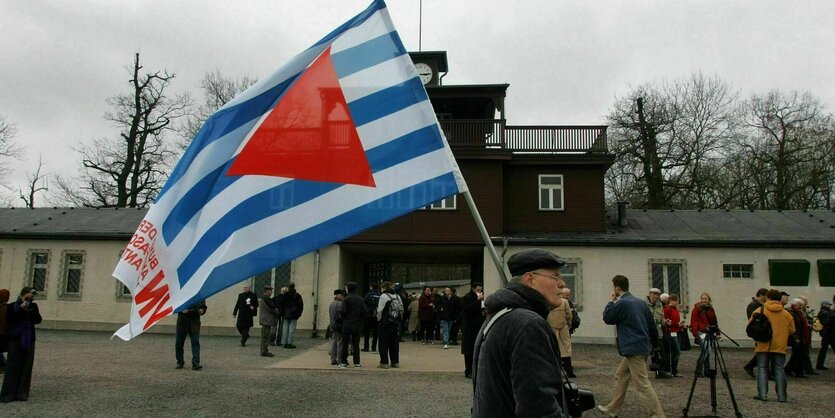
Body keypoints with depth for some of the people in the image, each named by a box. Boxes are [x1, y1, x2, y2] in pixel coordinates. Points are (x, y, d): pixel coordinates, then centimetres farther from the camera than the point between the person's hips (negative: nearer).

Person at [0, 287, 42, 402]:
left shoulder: (33, 306, 6)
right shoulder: (11, 306, -1)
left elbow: (38, 320, -3)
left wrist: (31, 310, -15)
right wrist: (21, 309, -17)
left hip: (29, 340, 3)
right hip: (15, 339, -3)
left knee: (26, 366, 2)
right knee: (13, 366, -5)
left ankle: (22, 393, 6)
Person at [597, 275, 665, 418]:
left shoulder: (621, 303, -15)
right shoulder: (640, 302, 9)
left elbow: (607, 318, -2)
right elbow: (652, 323, 12)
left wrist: (611, 301, 6)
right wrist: (654, 343, 21)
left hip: (633, 349, -10)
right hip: (642, 346, 10)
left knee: (643, 385, -6)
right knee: (620, 377, 18)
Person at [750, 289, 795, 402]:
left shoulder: (760, 310, -4)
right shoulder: (786, 314, 4)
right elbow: (792, 330, 6)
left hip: (763, 345, -2)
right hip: (780, 346, 2)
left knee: (762, 369, 3)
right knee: (779, 370, 8)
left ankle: (762, 394, -3)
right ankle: (782, 395, 7)